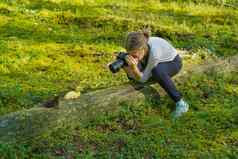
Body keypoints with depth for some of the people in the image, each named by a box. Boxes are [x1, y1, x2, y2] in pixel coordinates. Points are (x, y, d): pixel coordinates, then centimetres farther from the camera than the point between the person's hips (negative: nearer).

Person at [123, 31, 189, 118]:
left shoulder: (154, 51, -40)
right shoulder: (135, 49, -25)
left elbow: (143, 79, -29)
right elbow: (132, 76, -18)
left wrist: (134, 67, -47)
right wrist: (125, 66, -37)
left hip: (173, 62, -5)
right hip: (158, 63, 6)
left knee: (157, 71, -38)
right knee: (132, 71, -17)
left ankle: (181, 103, -23)